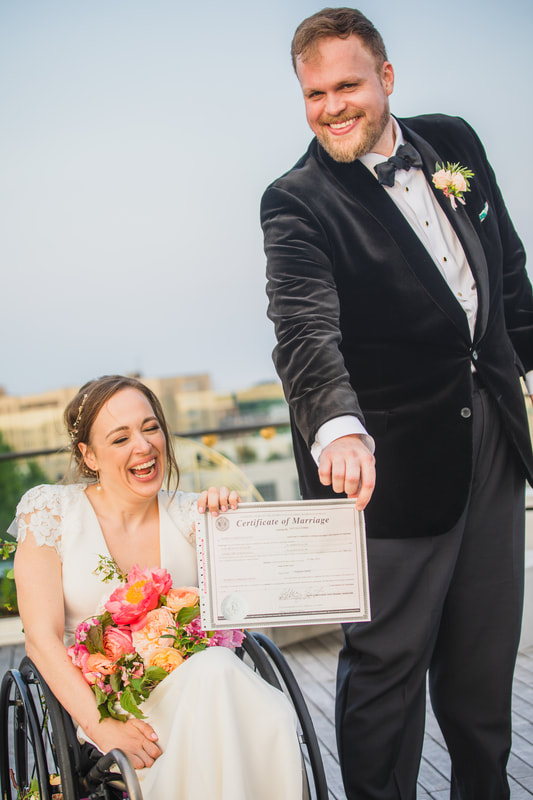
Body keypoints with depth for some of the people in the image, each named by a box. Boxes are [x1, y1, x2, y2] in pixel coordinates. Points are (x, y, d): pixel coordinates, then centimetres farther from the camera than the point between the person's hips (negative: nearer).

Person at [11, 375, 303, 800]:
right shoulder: (50, 509, 0)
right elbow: (42, 637, -6)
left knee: (274, 720, -32)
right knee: (213, 670, -33)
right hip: (102, 699, -2)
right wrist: (102, 726, -18)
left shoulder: (191, 514, 8)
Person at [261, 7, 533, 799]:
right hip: (390, 461, -6)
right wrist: (338, 429, -47)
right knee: (386, 659, 1)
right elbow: (306, 330, -30)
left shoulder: (454, 141, 5)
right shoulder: (297, 203, -14)